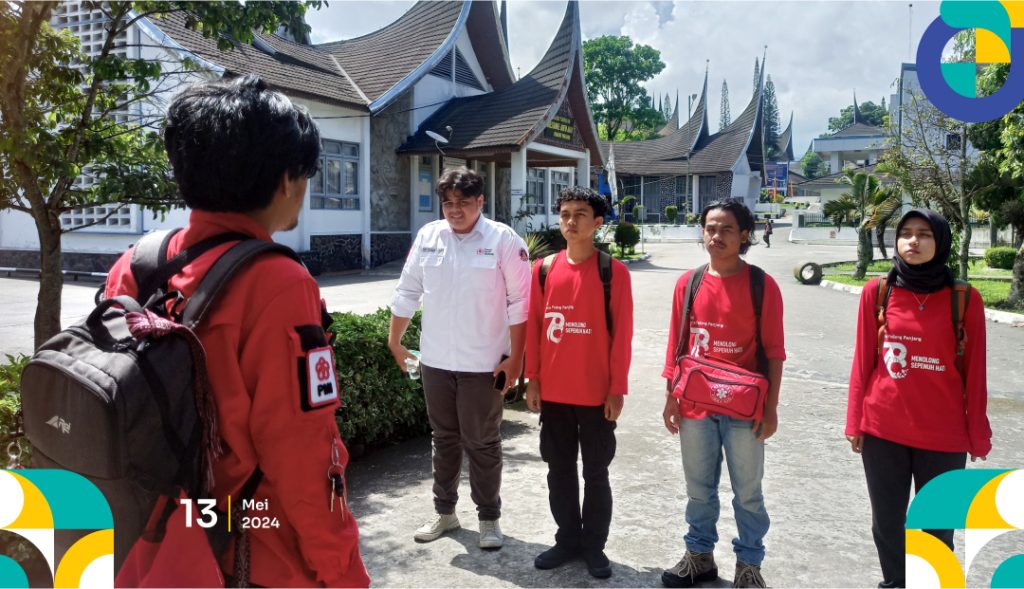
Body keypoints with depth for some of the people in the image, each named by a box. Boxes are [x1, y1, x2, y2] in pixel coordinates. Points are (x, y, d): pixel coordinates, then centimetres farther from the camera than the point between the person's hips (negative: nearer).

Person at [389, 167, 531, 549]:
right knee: (444, 439, 17)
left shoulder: (503, 240, -9)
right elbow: (407, 292, 9)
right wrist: (394, 341, 9)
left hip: (483, 363, -4)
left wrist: (514, 358, -12)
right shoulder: (428, 236, 3)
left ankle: (489, 518, 23)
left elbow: (519, 303, -10)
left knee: (482, 444, 7)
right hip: (436, 360, 4)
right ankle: (444, 511, 33)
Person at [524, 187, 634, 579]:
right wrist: (532, 380, 3)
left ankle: (594, 546, 25)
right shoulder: (544, 269, 3)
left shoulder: (614, 271, -6)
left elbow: (622, 333, -6)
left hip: (596, 392, -3)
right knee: (559, 470, 14)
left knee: (596, 473, 9)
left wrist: (617, 389, -8)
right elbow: (533, 327, 6)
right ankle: (567, 539, 30)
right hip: (553, 391, 3)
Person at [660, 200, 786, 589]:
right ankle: (700, 556, 31)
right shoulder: (688, 283, 3)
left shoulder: (762, 285, -6)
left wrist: (771, 407, -7)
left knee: (747, 492, 10)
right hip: (695, 405, 3)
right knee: (699, 490, 15)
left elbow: (773, 350, -5)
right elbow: (676, 344, 6)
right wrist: (671, 397, 4)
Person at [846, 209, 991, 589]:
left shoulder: (965, 299, -5)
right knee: (887, 522, 14)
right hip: (882, 430, 1)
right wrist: (855, 422, 1)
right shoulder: (876, 292, -3)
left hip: (944, 436, -1)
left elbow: (974, 374, 0)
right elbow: (862, 362, 1)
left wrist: (978, 435, 2)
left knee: (937, 528, 12)